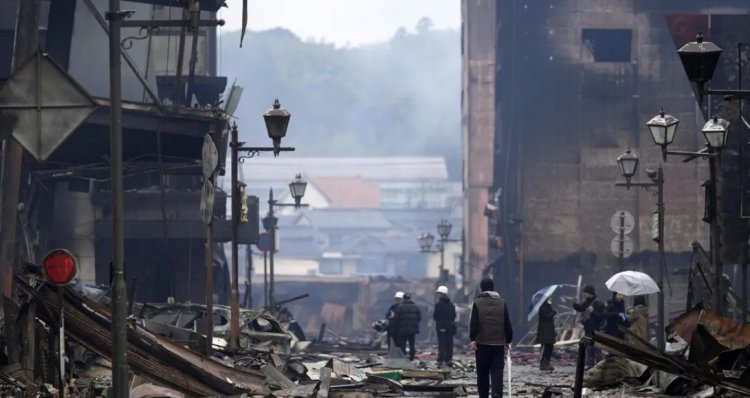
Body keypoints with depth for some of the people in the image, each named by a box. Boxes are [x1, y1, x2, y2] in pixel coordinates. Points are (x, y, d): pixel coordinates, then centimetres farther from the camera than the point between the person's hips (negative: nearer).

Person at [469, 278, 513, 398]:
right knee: (497, 371, -3)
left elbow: (474, 323, -8)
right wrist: (508, 340, 13)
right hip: (499, 343, 1)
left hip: (482, 343, -1)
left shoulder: (477, 303, -1)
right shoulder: (502, 303, 5)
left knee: (482, 372, 9)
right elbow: (507, 324, 7)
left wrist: (473, 339, -8)